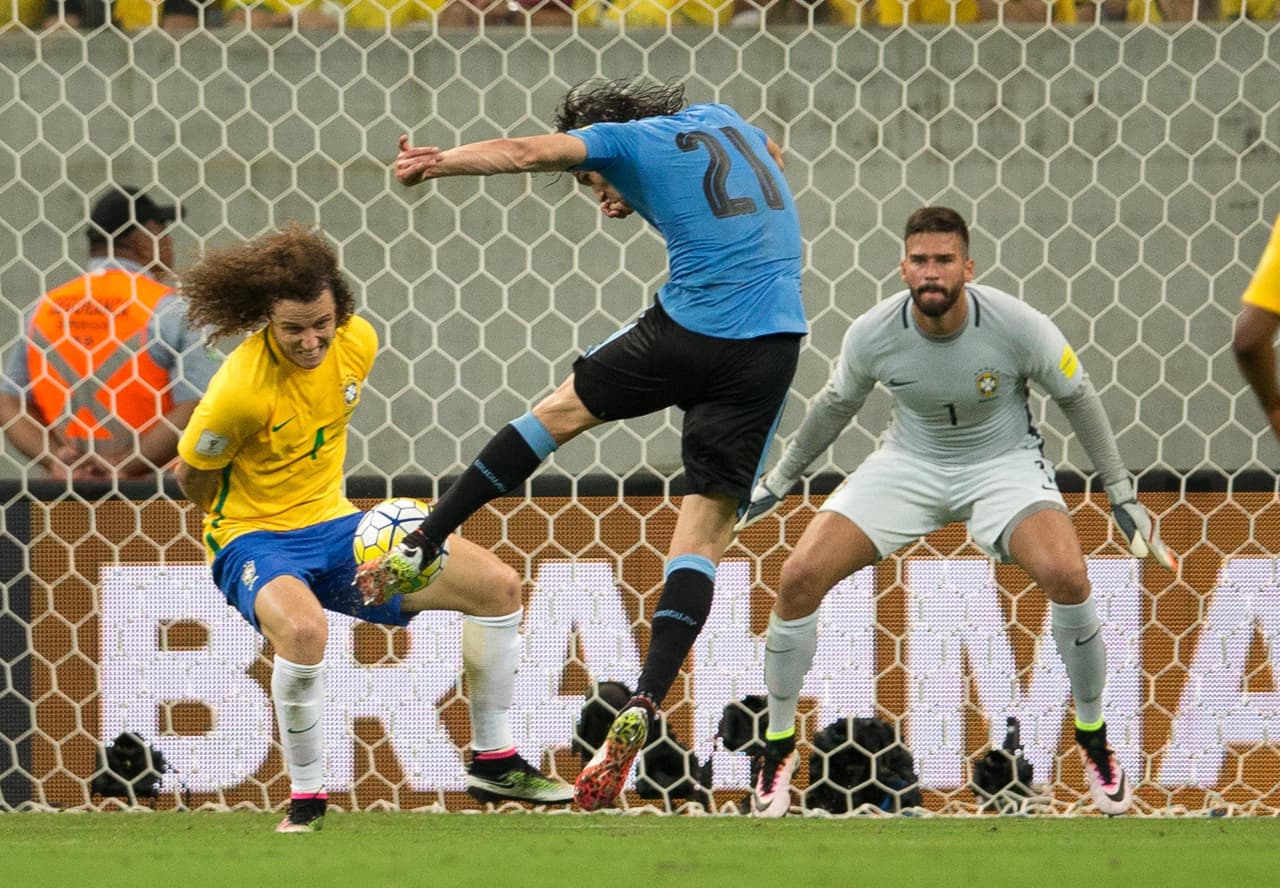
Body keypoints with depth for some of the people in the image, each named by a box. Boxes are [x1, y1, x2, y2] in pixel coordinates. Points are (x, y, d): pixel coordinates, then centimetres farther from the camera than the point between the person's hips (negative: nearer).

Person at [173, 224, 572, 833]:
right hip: (254, 538, -7)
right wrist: (250, 524, -2)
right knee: (303, 628, -41)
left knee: (497, 585, -2)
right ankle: (306, 799, -20)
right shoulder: (241, 388, -27)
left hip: (332, 524, 7)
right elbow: (192, 475, -10)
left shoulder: (357, 342, -7)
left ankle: (492, 761, 13)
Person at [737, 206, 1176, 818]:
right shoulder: (872, 334, -17)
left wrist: (1122, 497, 0)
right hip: (910, 463, 2)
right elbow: (836, 403, 5)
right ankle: (778, 749, 4)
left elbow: (1076, 396, -5)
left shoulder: (1017, 326, -23)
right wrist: (777, 481, 15)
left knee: (1065, 573, -31)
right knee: (799, 575, -17)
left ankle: (1093, 740, -6)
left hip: (1003, 463, -2)